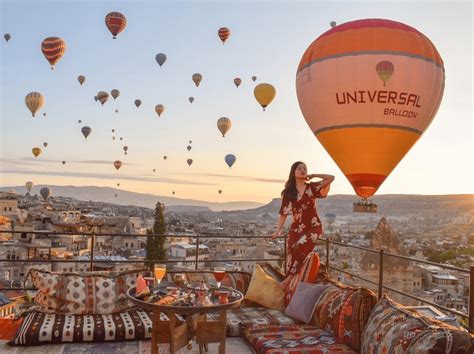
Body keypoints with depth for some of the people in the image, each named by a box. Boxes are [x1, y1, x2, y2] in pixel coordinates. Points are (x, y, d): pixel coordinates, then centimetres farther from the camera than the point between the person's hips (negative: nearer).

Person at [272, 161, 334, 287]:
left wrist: (313, 176, 2)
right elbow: (283, 213, 3)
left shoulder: (312, 187, 3)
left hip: (313, 227, -2)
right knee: (292, 256, -8)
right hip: (296, 228, 2)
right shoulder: (288, 192, 5)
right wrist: (278, 231, -5)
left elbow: (331, 178, -5)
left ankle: (288, 279, -15)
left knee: (301, 246, -26)